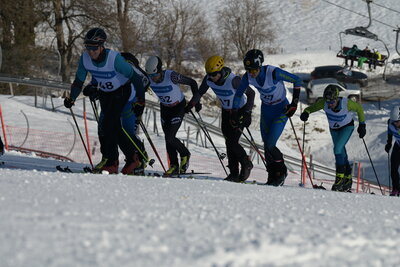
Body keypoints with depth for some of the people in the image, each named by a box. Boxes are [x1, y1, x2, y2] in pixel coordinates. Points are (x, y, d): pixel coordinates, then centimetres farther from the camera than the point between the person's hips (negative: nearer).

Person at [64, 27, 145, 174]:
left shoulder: (114, 58, -33)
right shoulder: (85, 58, -19)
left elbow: (135, 78, -26)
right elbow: (78, 81, -4)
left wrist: (140, 102, -24)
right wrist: (72, 98, -20)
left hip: (122, 92, -6)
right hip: (104, 93, 6)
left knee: (107, 125, -18)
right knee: (114, 127, 7)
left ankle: (110, 161, -10)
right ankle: (132, 158, 20)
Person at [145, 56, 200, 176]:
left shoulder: (171, 76, -33)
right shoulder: (148, 79, -20)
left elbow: (192, 83, -20)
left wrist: (196, 101, -15)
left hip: (179, 107, -5)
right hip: (165, 108, 5)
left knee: (170, 137, -13)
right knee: (168, 138, 5)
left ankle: (185, 154, 14)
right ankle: (174, 166, 18)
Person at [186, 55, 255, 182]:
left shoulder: (233, 80, -32)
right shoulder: (208, 79, -14)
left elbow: (251, 93, -22)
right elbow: (200, 93, 5)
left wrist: (247, 112, -25)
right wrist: (189, 106, 4)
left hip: (240, 111, -6)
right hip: (226, 111, 6)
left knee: (232, 142, -12)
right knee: (229, 143, 3)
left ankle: (246, 165, 11)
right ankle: (234, 173, 9)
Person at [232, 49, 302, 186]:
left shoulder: (274, 73, -30)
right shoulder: (248, 77, -14)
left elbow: (297, 80, -20)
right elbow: (238, 94, 3)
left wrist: (294, 104, -19)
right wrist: (234, 113, -4)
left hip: (281, 109, -6)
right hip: (266, 109, 6)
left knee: (270, 145, -15)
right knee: (266, 145, 2)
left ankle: (281, 172, 7)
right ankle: (273, 176, 15)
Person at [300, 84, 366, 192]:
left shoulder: (346, 103, -35)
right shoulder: (323, 103, -29)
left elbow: (359, 108, -17)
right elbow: (313, 107, -14)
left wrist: (362, 125, -12)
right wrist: (306, 112, -36)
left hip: (347, 127, -4)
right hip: (334, 129, 4)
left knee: (338, 149, -23)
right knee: (341, 153, 13)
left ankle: (340, 177, -15)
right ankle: (348, 179, 29)